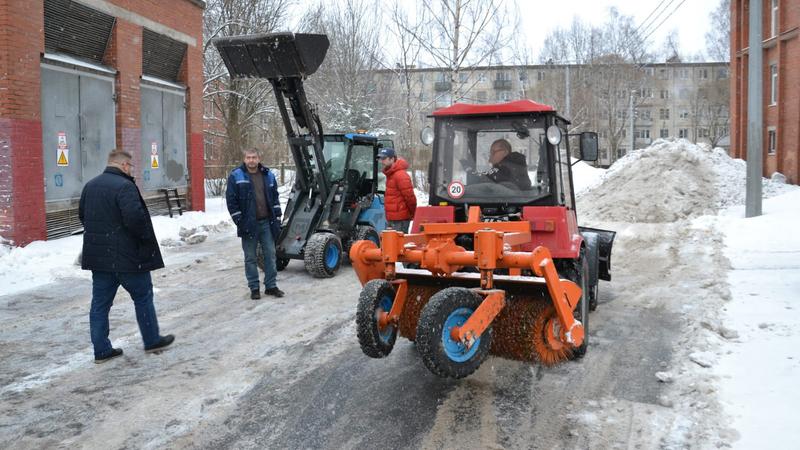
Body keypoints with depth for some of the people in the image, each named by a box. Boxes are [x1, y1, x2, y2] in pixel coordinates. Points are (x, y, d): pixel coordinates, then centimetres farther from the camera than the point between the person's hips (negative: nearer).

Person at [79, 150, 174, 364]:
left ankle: (101, 349, 14)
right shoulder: (124, 186, -18)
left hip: (98, 255, 8)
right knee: (143, 297, 9)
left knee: (100, 302, 10)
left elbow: (82, 215, 19)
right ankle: (152, 340, 19)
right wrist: (146, 236, -10)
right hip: (126, 256, -7)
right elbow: (135, 218, -26)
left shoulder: (90, 185, 10)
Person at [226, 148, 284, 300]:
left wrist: (277, 218, 8)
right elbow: (231, 201, -5)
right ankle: (254, 288, 14)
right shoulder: (236, 176, -3)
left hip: (267, 222, 3)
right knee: (250, 257, 4)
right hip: (248, 224, -3)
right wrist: (239, 221, -10)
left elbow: (275, 198, 14)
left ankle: (271, 286, 16)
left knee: (270, 254, 6)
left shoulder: (268, 175, 9)